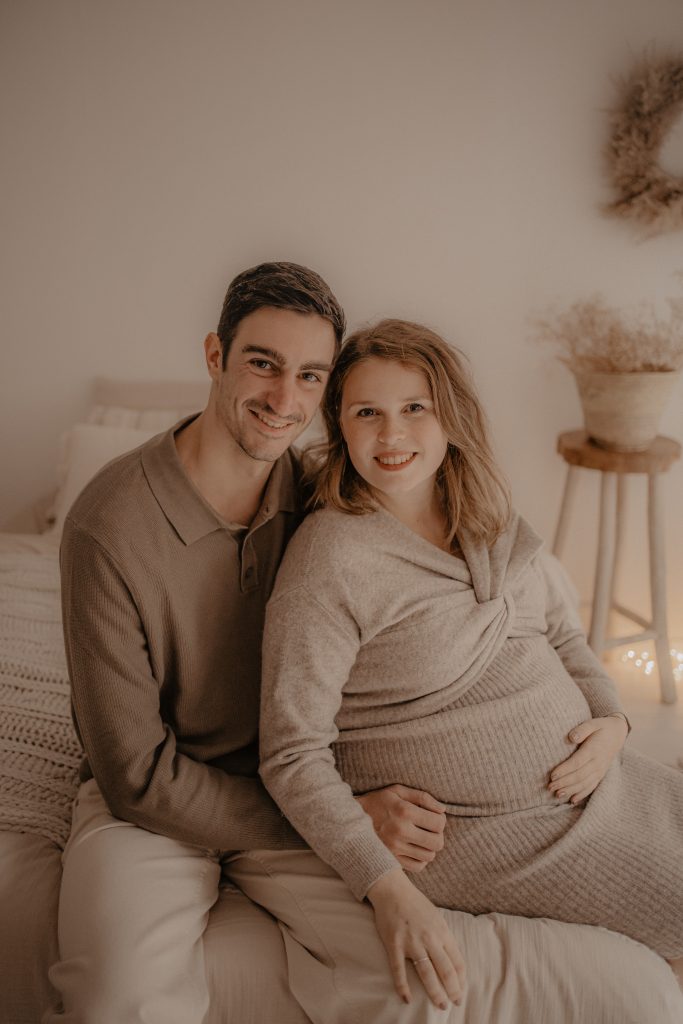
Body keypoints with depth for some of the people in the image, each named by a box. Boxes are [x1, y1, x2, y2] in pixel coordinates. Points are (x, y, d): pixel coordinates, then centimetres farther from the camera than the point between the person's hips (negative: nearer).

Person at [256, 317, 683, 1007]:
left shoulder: (491, 517, 4)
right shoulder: (327, 557, -19)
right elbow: (292, 754, -19)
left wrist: (611, 721, -3)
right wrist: (389, 890, -24)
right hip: (486, 828, -7)